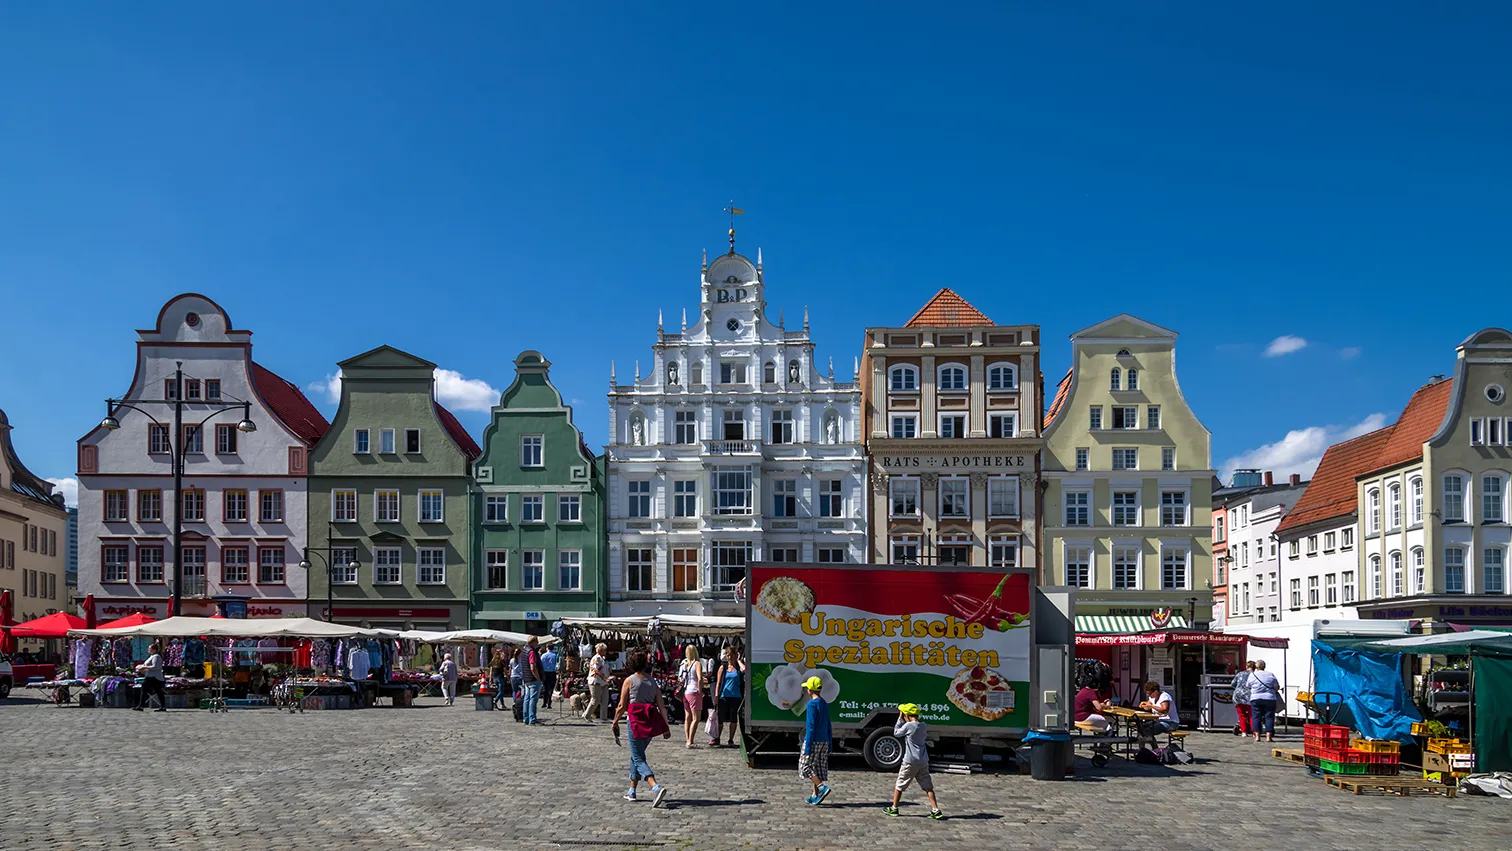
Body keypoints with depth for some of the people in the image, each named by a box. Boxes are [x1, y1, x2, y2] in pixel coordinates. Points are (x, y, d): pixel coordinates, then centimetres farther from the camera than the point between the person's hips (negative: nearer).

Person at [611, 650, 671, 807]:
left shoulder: (629, 680, -5)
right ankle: (632, 791, 27)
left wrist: (615, 722, 11)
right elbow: (661, 706, 5)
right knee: (636, 755, 21)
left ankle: (656, 787, -25)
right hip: (651, 722, 6)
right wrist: (666, 727, 9)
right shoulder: (653, 681, 9)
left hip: (636, 721, -6)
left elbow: (622, 706, -4)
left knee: (638, 758, -4)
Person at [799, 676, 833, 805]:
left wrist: (807, 747, -16)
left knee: (805, 766, 0)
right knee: (818, 767, 11)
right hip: (824, 741, 8)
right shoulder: (825, 704, 12)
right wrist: (829, 746, 20)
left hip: (814, 741, -8)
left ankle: (822, 787, -13)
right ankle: (816, 795, 13)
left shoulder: (812, 704, -14)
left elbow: (810, 727, -17)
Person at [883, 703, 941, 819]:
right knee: (928, 787, 9)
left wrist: (900, 718, 3)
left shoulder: (908, 725, -14)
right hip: (923, 761, 5)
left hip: (910, 762, -5)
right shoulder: (924, 725, 4)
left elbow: (896, 733, -1)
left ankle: (894, 808, 19)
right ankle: (936, 810, 2)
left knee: (899, 785, 10)